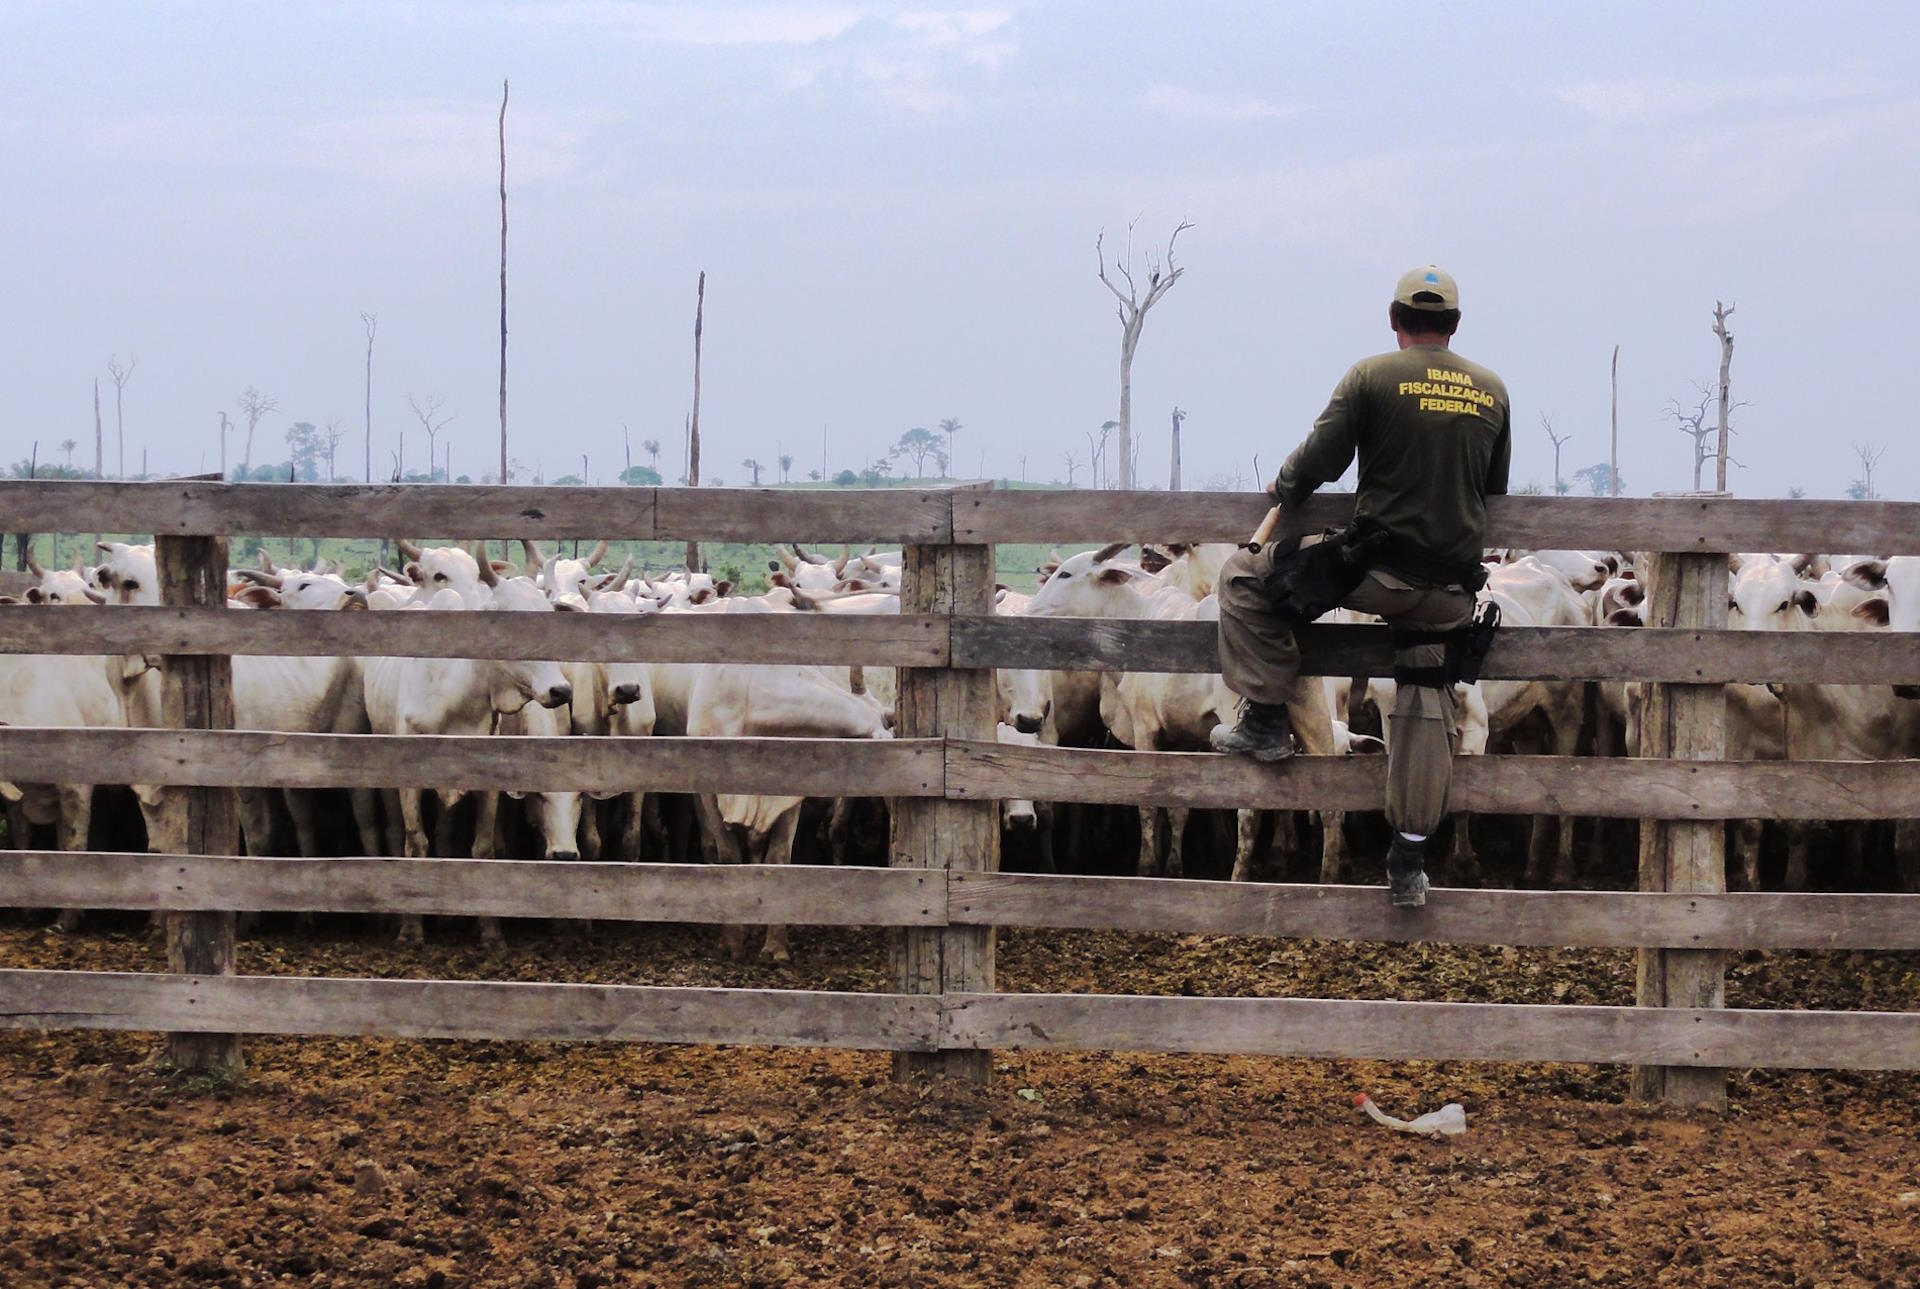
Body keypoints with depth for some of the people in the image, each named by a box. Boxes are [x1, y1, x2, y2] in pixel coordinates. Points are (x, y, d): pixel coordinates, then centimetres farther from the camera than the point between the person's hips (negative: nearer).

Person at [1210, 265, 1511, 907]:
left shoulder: (1371, 376, -5)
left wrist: (1283, 489, 16)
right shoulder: (1491, 390, 9)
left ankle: (1266, 720, 11)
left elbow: (1320, 460, -5)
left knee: (1245, 575, 13)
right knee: (1425, 711, 13)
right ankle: (1409, 858, 11)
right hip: (1451, 587, 5)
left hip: (1376, 568, -5)